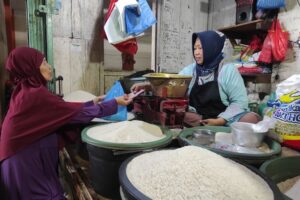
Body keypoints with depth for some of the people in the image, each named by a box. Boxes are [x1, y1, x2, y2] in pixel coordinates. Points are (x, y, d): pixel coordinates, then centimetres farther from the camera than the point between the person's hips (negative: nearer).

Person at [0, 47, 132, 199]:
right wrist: (115, 103, -12)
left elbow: (63, 109, 7)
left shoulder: (24, 90, 6)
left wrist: (93, 103, 10)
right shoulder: (36, 94, -23)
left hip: (25, 155, 9)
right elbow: (79, 113, -21)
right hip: (28, 161, -9)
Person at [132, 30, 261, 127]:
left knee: (252, 118, -31)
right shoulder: (190, 69, 7)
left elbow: (239, 101, -9)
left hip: (225, 118, -3)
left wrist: (220, 120, -22)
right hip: (197, 117, 3)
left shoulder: (228, 70, -5)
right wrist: (148, 86, -16)